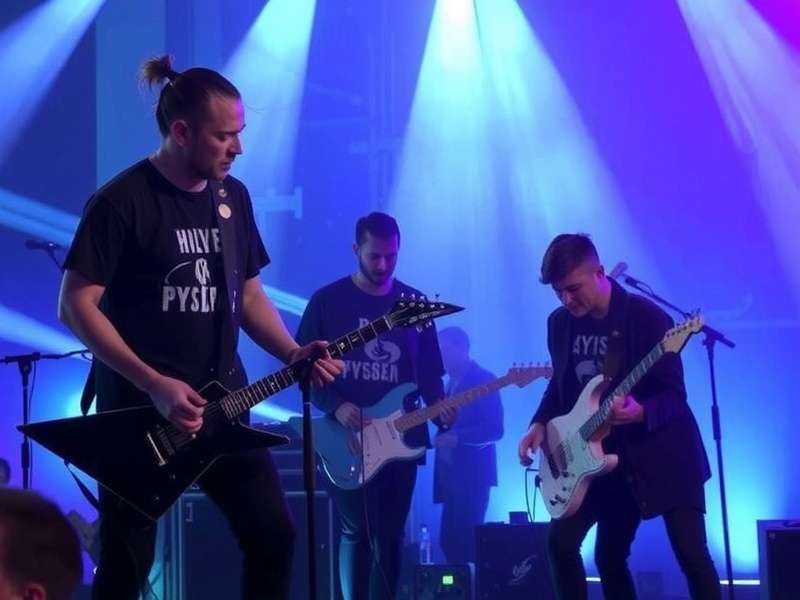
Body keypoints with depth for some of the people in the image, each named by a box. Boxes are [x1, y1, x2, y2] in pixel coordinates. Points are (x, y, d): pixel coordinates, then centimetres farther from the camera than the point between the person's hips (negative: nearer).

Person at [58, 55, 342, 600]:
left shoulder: (233, 196, 8)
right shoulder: (123, 201, -12)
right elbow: (76, 305, -14)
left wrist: (294, 356, -2)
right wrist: (154, 384, -20)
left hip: (221, 404, 6)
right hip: (140, 408, -6)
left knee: (273, 535, 3)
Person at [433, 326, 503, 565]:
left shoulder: (483, 380, -7)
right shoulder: (452, 382, 17)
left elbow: (495, 429, -15)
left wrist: (457, 438, -22)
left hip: (472, 472, -8)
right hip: (452, 472, 8)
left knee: (466, 540, -11)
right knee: (450, 539, 7)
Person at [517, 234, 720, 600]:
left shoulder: (647, 317, -16)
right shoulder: (559, 322, 3)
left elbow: (674, 395, -18)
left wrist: (640, 412, -37)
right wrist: (540, 423, 0)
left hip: (662, 453, -6)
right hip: (606, 457, 6)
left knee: (692, 554, -13)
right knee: (561, 541, 2)